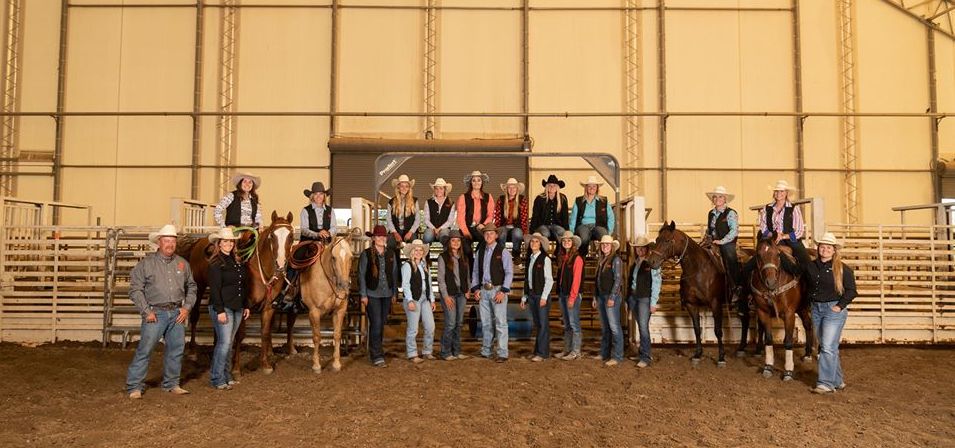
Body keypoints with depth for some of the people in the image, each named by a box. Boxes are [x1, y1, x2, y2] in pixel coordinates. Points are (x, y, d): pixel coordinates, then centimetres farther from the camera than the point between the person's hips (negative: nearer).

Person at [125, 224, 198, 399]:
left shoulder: (182, 263, 9)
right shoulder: (146, 263, -3)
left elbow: (191, 287, 16)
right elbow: (135, 289, -4)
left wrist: (187, 307, 3)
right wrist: (146, 311, -11)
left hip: (177, 313, 4)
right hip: (155, 313, -4)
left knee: (176, 349, 10)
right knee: (144, 350, -4)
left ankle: (171, 384, 24)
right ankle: (134, 386, 6)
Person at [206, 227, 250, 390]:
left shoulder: (237, 261, 13)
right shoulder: (215, 263, -10)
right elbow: (214, 289, -15)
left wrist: (246, 306, 15)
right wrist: (220, 311, -20)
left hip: (237, 308, 7)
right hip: (223, 308, -7)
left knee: (229, 343, 13)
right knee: (224, 343, -7)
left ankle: (226, 376, 22)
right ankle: (216, 379, 2)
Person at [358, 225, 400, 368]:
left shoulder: (391, 255, 8)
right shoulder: (366, 254, -5)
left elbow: (394, 274, 12)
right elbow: (361, 275, -6)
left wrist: (395, 293, 8)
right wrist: (363, 295, -10)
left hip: (387, 294, 5)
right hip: (372, 294, -5)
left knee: (382, 324, 12)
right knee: (375, 324, -8)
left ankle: (375, 350, 26)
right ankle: (377, 357, -5)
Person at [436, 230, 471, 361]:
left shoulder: (464, 258, 13)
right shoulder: (443, 257, -3)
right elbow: (441, 278, -7)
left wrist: (468, 290, 4)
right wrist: (446, 296, -12)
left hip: (461, 294, 5)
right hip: (449, 294, -5)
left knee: (459, 324, 8)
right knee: (450, 324, -8)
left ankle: (457, 351, 16)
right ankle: (446, 353, 2)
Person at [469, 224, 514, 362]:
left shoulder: (503, 252, -4)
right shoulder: (479, 252, 11)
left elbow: (509, 273, -7)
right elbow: (475, 271, 16)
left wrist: (503, 291, -14)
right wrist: (475, 288, 4)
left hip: (498, 290, -5)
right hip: (483, 290, 5)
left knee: (500, 323, -5)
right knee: (485, 322, 12)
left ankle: (502, 353, -1)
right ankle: (485, 351, 22)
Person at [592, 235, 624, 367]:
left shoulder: (616, 260, -8)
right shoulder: (600, 260, 14)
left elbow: (618, 280, -13)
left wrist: (612, 297, -17)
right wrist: (595, 297, 15)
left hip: (611, 296, -8)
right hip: (601, 296, 8)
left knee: (614, 327, -6)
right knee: (604, 327, 13)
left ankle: (617, 356, -2)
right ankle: (604, 353, 20)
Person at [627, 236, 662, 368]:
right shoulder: (635, 263, 13)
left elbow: (656, 283, -9)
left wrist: (653, 303, -12)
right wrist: (627, 300, 12)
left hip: (645, 298, -6)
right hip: (633, 297, 6)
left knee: (643, 327, -9)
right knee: (640, 327, 11)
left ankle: (645, 357, -3)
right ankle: (643, 352, 21)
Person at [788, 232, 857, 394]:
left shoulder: (843, 269, -6)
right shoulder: (811, 265, 6)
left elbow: (851, 291, -5)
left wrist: (840, 305, -13)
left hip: (833, 310, -6)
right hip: (816, 309, 6)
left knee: (828, 347, -9)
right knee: (824, 347, 11)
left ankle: (826, 383, -5)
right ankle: (838, 381, 24)